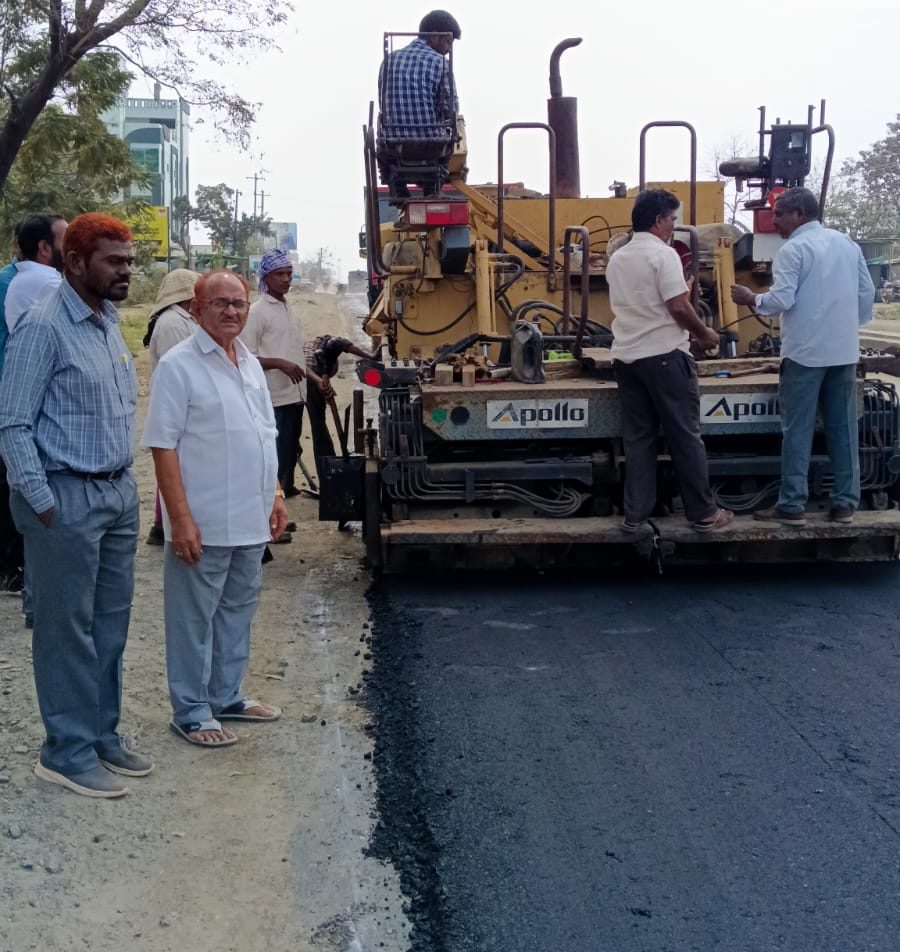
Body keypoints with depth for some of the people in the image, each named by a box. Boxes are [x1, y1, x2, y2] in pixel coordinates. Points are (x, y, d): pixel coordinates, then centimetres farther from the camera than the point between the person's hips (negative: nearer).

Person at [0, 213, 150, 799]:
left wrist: (127, 483, 13)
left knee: (111, 624, 15)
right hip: (67, 497, -8)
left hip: (119, 493, 8)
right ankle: (67, 753, 14)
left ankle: (103, 736, 28)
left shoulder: (109, 322, 11)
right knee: (67, 629, 2)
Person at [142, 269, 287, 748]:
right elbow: (163, 446, -16)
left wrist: (275, 495, 15)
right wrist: (180, 519, -20)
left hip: (250, 520, 8)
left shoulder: (250, 363, 11)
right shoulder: (179, 365, -12)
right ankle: (191, 712, 16)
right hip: (203, 524, -8)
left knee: (237, 610, 17)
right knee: (194, 618, 4)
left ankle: (226, 696, 32)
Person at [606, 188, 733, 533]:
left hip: (626, 356, 7)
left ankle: (635, 514, 9)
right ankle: (703, 513, 9)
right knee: (685, 437, 1)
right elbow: (678, 307, -17)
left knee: (638, 437, 10)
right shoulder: (663, 254, -11)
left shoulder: (617, 259, 12)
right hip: (664, 356, -7)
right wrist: (704, 333, 0)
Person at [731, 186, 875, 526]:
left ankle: (792, 506, 0)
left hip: (805, 352, -6)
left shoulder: (792, 249, -9)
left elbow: (782, 300, -16)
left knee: (797, 430, -1)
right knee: (844, 427, 9)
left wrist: (752, 298, 1)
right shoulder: (848, 244, 11)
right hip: (844, 351, 6)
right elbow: (867, 293, 12)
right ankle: (845, 503, 12)